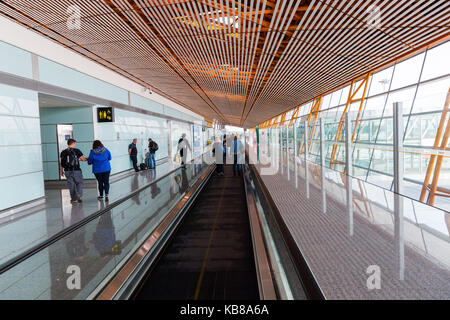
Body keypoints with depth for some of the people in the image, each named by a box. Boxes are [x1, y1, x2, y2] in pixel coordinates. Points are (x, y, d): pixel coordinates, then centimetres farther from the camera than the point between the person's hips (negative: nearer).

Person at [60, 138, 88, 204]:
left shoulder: (63, 152, 5)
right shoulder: (77, 151, -5)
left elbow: (61, 163, 4)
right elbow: (83, 159, -2)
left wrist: (62, 171, 12)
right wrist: (87, 159, 19)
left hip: (67, 171, 3)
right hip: (76, 170, -3)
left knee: (71, 185, 8)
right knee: (79, 183, 13)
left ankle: (73, 199, 11)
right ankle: (79, 195, -7)